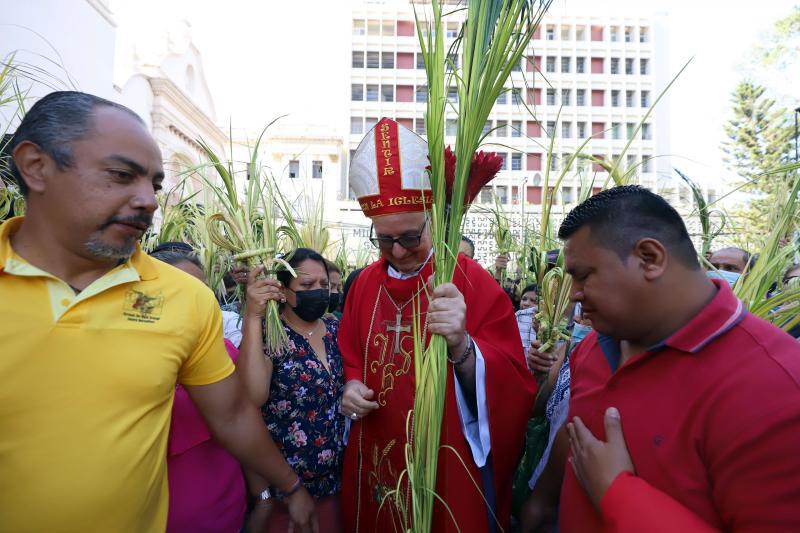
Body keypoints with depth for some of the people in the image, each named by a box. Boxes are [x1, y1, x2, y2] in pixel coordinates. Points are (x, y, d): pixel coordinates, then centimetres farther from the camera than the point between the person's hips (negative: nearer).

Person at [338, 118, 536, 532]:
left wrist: (462, 349, -38)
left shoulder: (474, 283, -14)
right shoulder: (364, 284, 1)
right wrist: (352, 386, -8)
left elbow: (514, 392, -20)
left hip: (451, 474, -4)